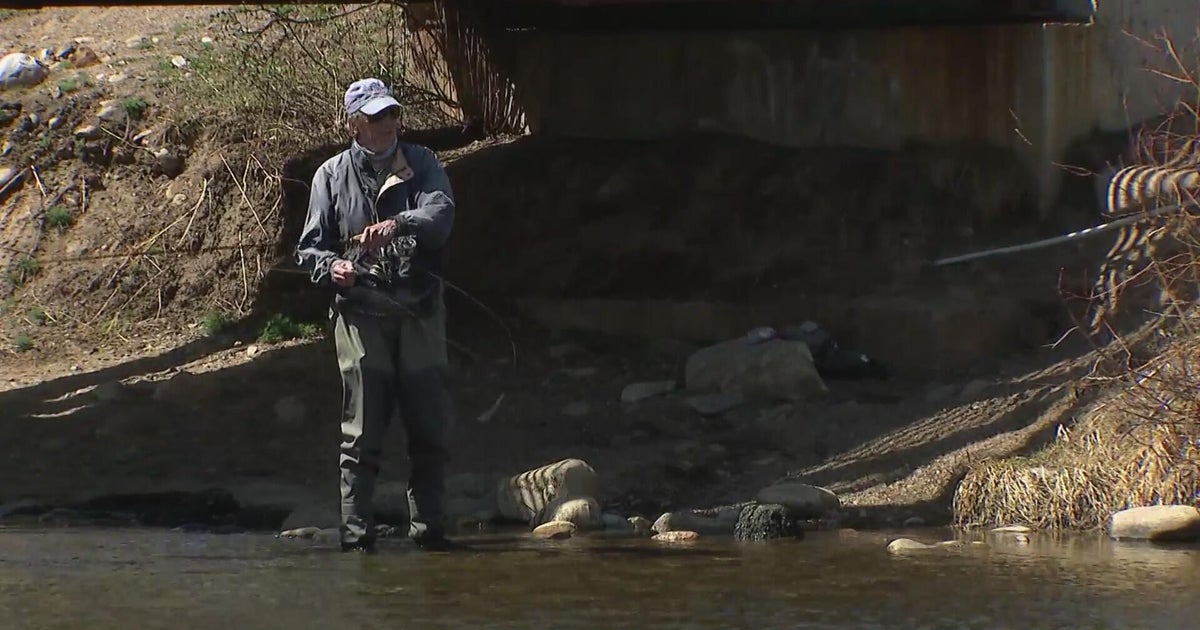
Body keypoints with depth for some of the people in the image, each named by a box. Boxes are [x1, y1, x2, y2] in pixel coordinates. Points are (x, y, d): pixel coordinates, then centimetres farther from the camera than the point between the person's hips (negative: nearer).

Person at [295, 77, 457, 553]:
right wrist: (332, 268, -12)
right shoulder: (331, 176, 10)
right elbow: (309, 248, 11)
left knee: (430, 428, 3)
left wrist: (398, 224, -30)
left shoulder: (421, 166, 10)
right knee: (361, 433, -5)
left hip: (419, 314, 1)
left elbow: (440, 214, -10)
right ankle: (355, 532, -2)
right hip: (360, 314, -1)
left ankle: (429, 526, 13)